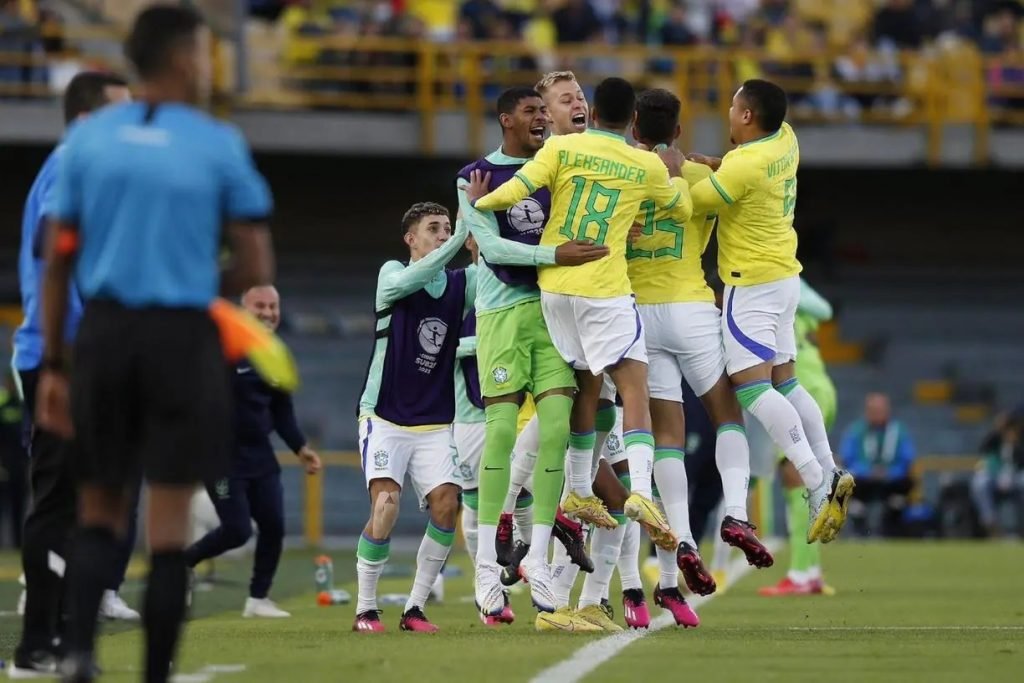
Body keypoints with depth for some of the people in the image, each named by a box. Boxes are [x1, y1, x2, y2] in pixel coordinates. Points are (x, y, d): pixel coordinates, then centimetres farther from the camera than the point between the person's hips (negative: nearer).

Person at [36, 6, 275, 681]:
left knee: (99, 511, 13)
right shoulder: (219, 145, -2)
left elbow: (57, 262, 6)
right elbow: (256, 269, -3)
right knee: (169, 525, 2)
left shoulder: (89, 137, 6)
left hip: (104, 330, 3)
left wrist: (52, 365, 10)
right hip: (183, 337, -3)